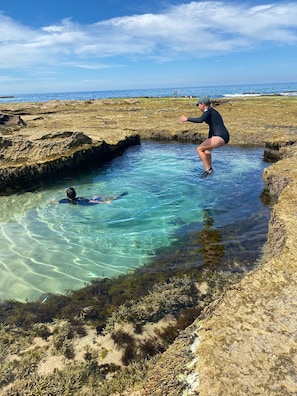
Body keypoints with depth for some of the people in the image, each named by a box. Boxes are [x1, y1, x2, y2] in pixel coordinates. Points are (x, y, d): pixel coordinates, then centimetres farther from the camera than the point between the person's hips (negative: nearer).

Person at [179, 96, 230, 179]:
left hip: (220, 137, -11)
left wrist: (187, 119, -15)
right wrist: (208, 142, 39)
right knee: (206, 148, 31)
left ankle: (208, 169, -4)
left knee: (199, 149, -9)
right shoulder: (212, 112, 21)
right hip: (223, 137, 11)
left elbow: (200, 120, -28)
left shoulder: (208, 110, -7)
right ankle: (210, 168, 30)